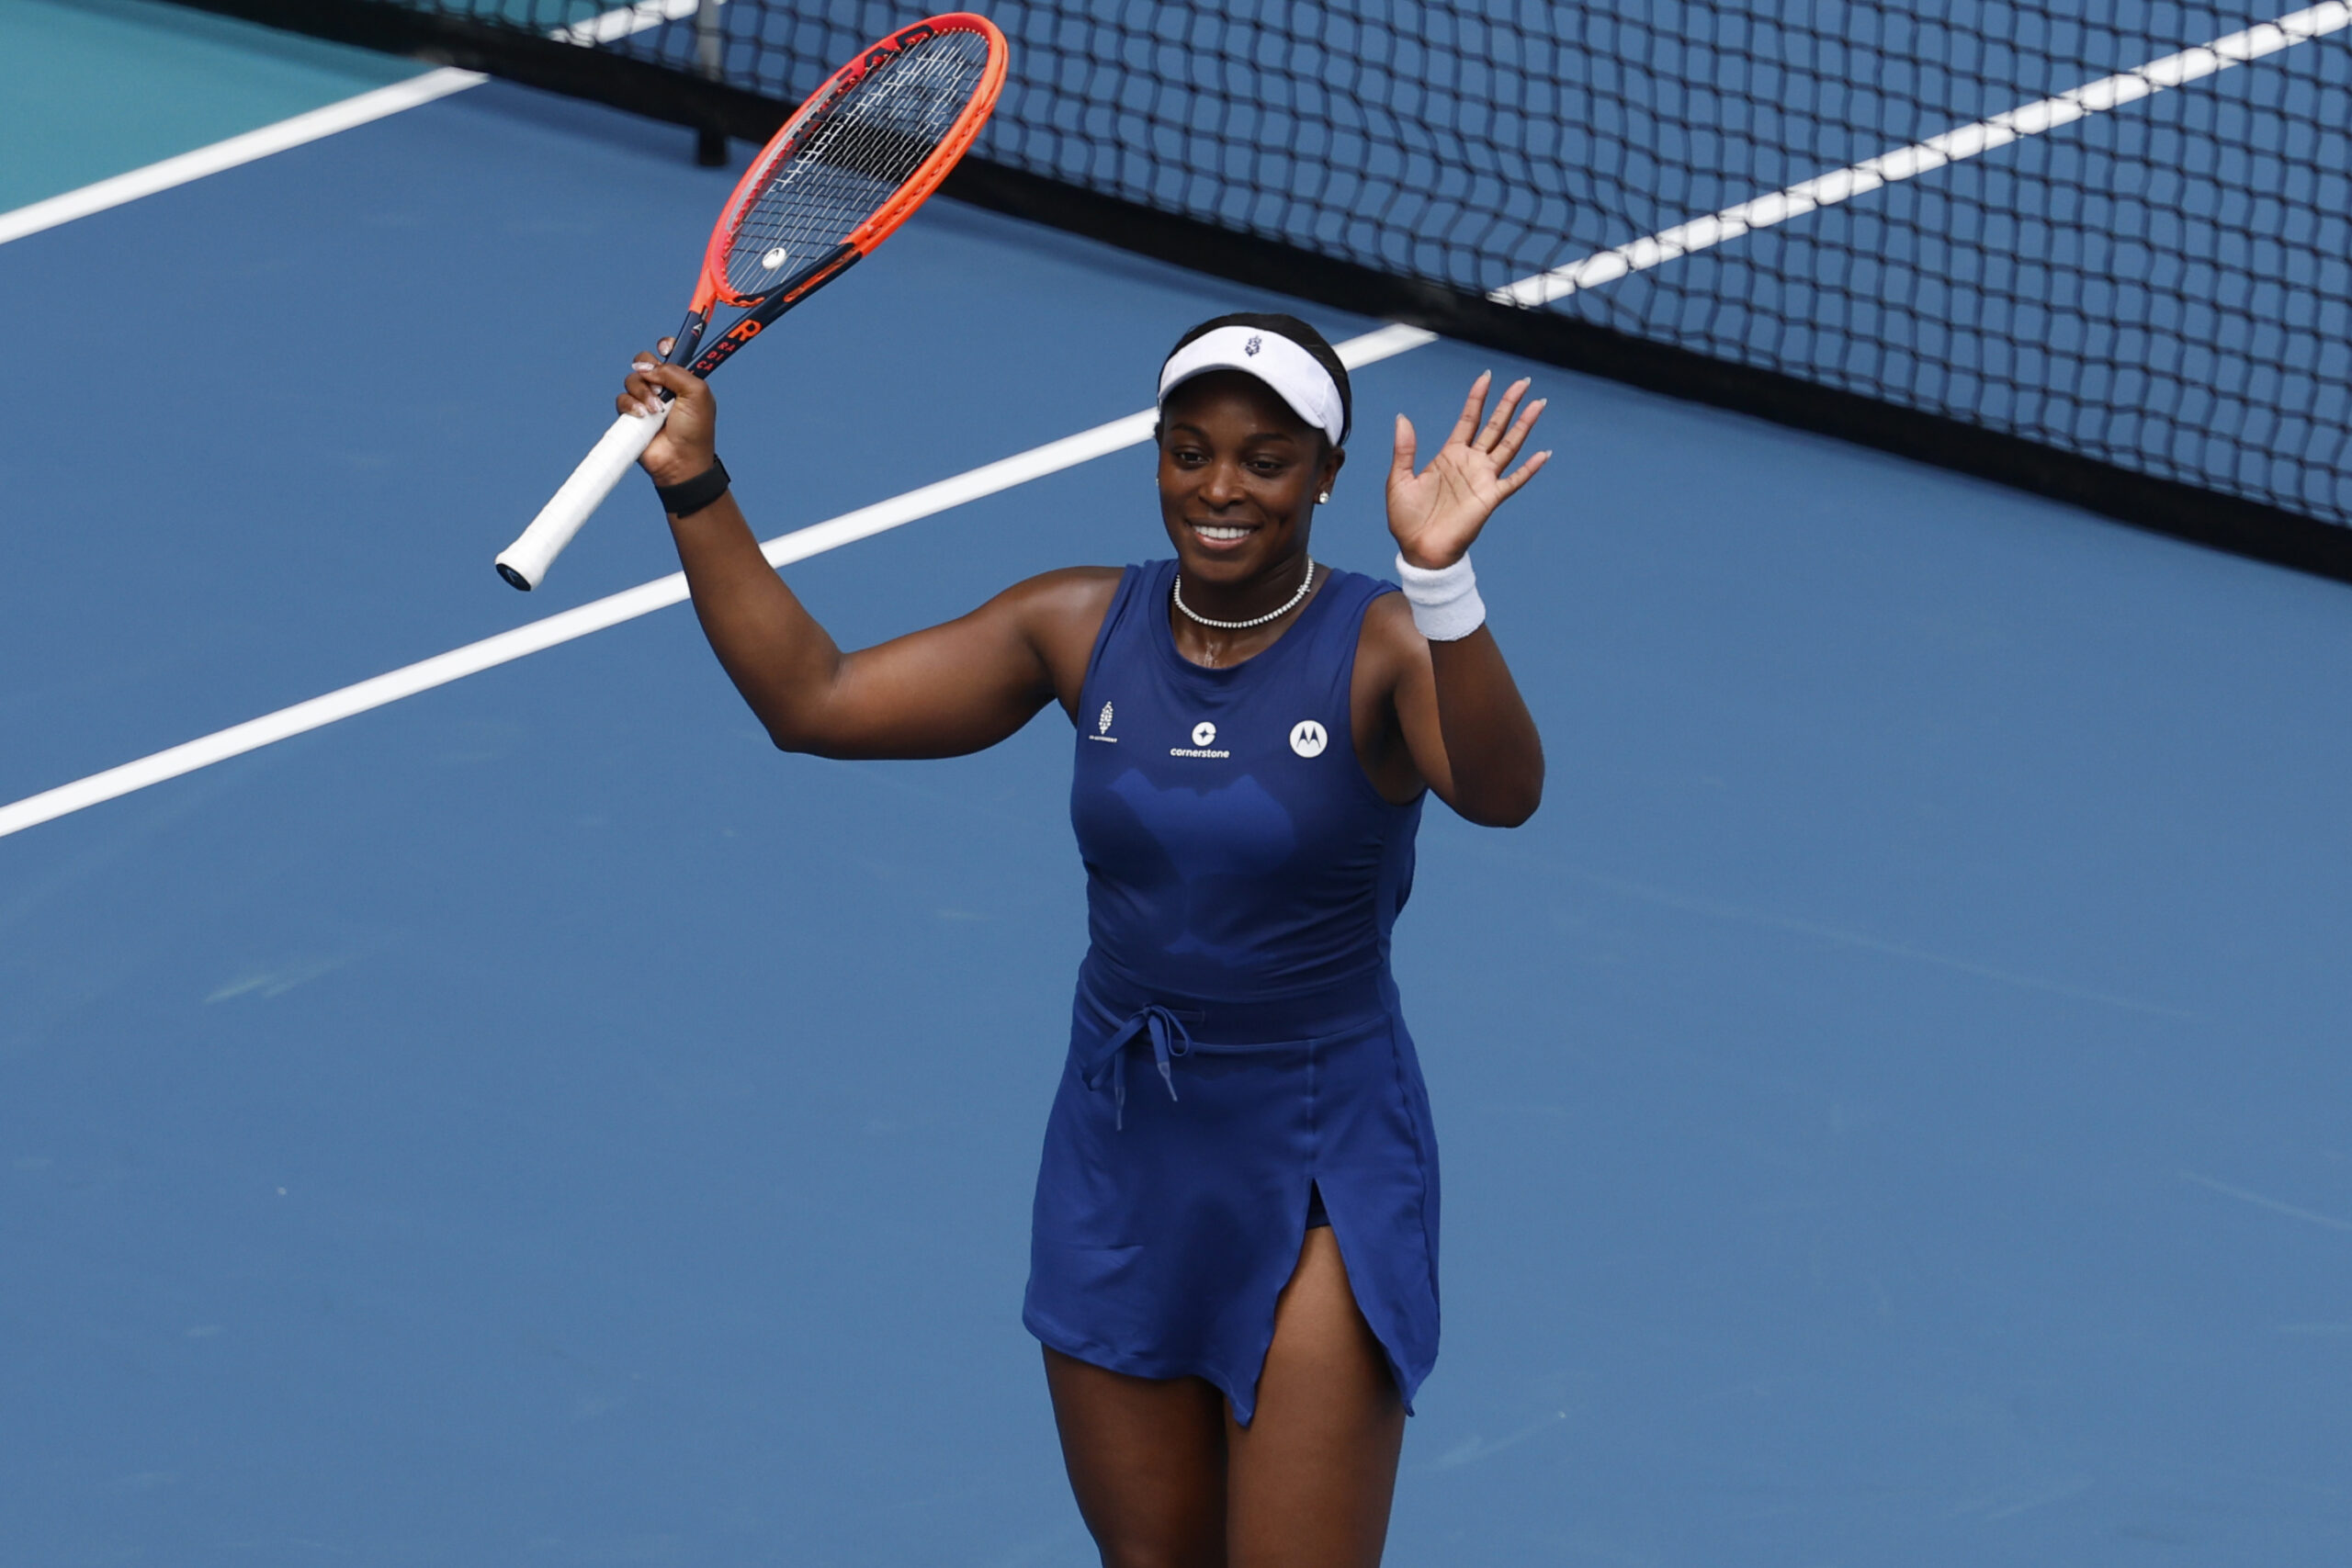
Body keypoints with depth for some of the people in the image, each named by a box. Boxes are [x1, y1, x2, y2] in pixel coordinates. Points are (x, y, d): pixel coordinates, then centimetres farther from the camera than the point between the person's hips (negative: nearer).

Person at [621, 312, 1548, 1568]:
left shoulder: (1383, 649, -14)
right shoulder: (1082, 630, -1)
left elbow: (1500, 794, -35)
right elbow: (811, 699, 1)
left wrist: (1441, 580, -50)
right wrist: (695, 488, -7)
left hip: (1316, 1173, -5)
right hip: (1120, 1149, 5)